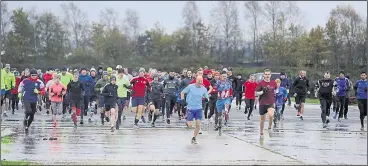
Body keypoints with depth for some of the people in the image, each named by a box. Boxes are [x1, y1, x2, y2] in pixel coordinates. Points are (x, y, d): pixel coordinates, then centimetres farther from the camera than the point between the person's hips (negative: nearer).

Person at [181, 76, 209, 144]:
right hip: (190, 108, -2)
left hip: (199, 108, 2)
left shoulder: (204, 89, 1)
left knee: (198, 125, -5)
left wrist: (206, 99, -8)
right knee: (190, 125, -6)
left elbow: (206, 97, 15)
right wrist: (183, 100, -8)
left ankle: (194, 138, 15)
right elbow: (182, 92, 4)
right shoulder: (190, 86, -7)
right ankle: (187, 121, 31)